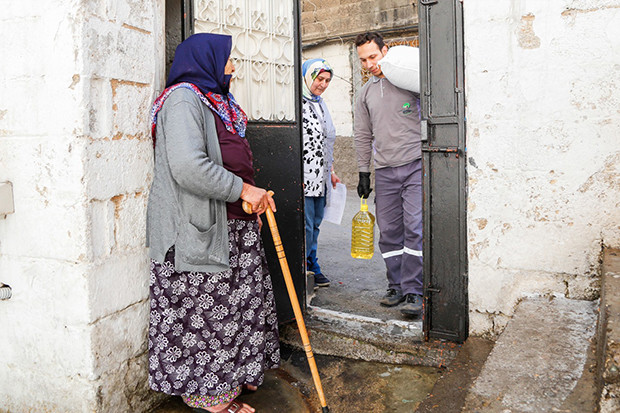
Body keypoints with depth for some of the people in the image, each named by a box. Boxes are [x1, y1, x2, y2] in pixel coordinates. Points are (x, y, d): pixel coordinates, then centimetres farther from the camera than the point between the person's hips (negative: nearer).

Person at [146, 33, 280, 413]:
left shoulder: (219, 104, 21)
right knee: (202, 311, 0)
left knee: (233, 306, 15)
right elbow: (187, 167, -27)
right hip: (198, 229, -10)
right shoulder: (183, 99, -13)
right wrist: (243, 189, -18)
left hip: (233, 226, 10)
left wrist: (254, 197, 16)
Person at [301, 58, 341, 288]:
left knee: (315, 223, 13)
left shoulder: (320, 105, 19)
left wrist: (331, 172, 23)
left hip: (320, 178, 8)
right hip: (303, 177, -8)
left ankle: (312, 265, 24)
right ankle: (304, 269, 8)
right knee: (305, 224, -5)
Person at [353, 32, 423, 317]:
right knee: (389, 232, 4)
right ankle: (397, 286, 17)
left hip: (416, 165, -4)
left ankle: (413, 291, -3)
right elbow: (362, 135, 18)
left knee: (415, 227, -10)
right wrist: (363, 172, 15)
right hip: (385, 171, 4)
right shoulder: (365, 93, 15)